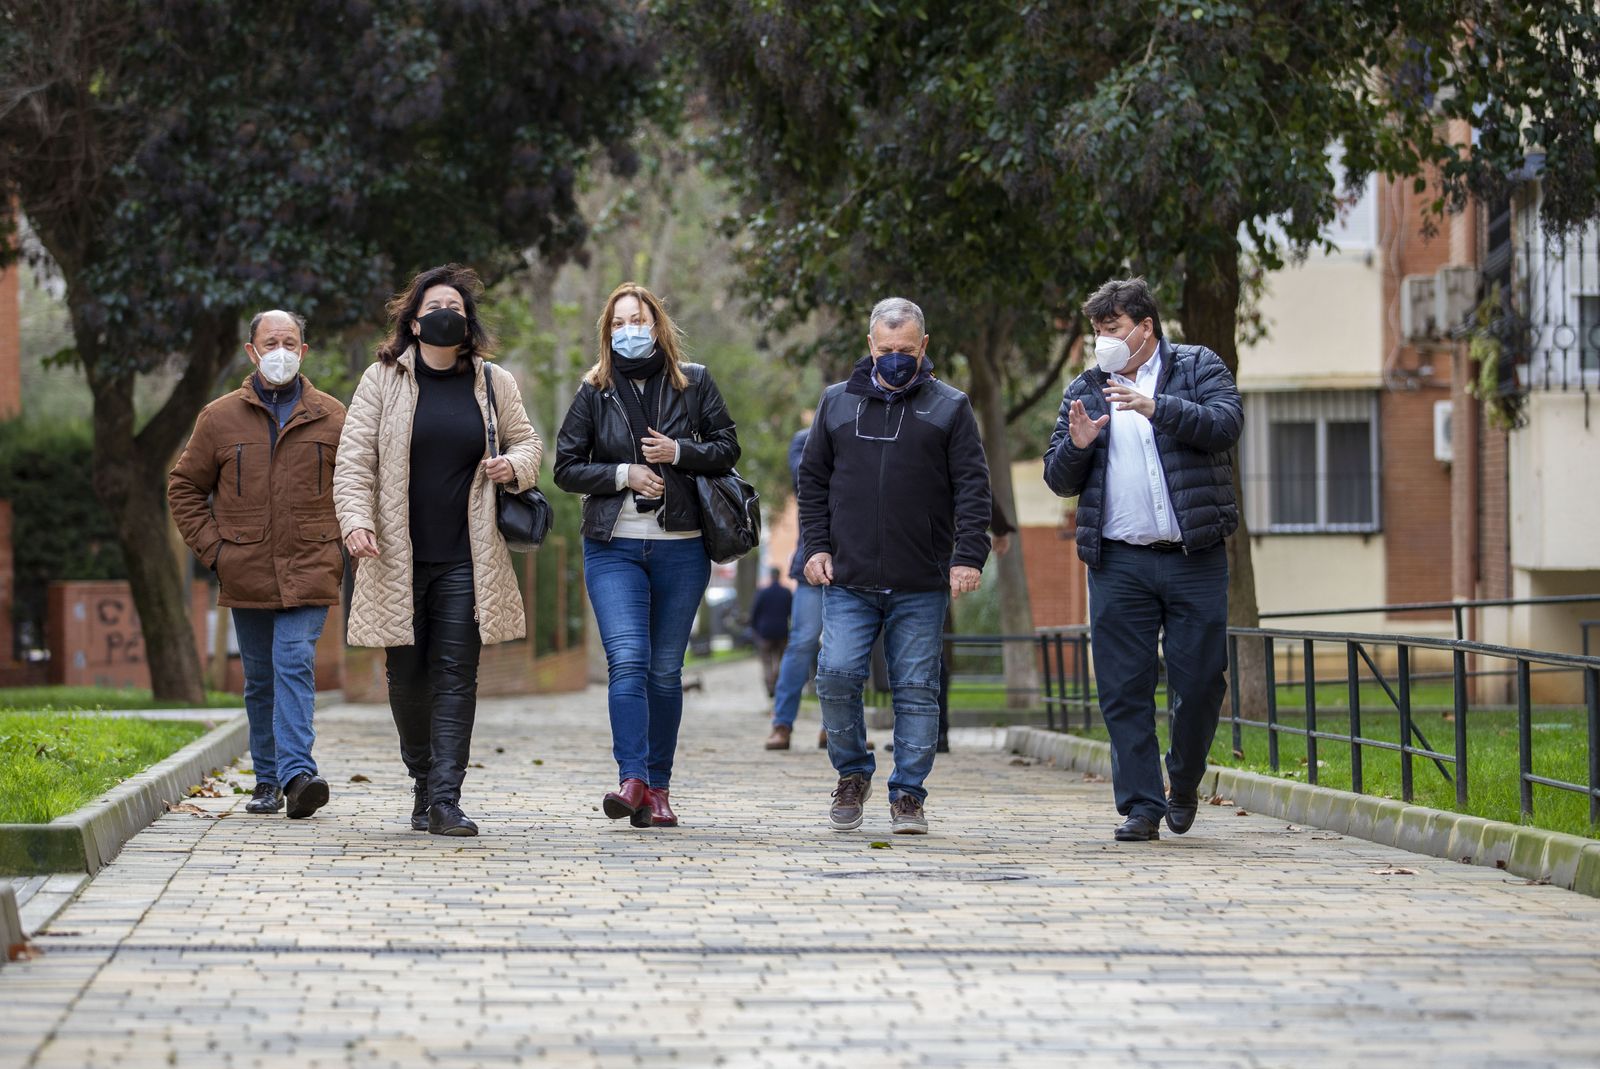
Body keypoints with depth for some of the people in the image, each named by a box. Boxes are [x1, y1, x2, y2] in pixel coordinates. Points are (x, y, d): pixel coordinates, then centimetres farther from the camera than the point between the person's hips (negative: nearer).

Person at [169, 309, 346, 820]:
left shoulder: (331, 418, 5)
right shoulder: (220, 417, 6)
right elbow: (185, 487, 12)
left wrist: (348, 549, 2)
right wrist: (212, 548, 2)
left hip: (309, 573, -2)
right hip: (246, 576, 2)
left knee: (295, 664, -16)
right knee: (260, 679, 7)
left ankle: (297, 773, -24)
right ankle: (267, 781, 14)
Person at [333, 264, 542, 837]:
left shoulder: (494, 384, 8)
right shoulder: (383, 380, 3)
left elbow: (527, 441, 20)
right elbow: (354, 459, -1)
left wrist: (514, 466, -4)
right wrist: (355, 521, -16)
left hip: (464, 561, 0)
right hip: (398, 559, 0)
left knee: (456, 676, -7)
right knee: (407, 677, 5)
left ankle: (445, 798, -10)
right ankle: (423, 783, 23)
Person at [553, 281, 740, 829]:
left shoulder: (693, 383, 5)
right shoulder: (595, 392, 3)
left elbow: (727, 449, 6)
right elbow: (566, 468, 3)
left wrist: (679, 453, -11)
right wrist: (624, 475, -11)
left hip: (681, 547, 1)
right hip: (613, 548, -1)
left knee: (665, 669, 5)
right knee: (627, 660, -16)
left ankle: (657, 787, 11)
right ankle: (631, 780, -23)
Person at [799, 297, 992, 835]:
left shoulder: (949, 407, 5)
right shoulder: (838, 402, 11)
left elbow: (972, 488, 2)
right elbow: (813, 480, 16)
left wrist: (968, 556, -9)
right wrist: (816, 546, 4)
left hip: (921, 588, -1)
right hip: (848, 581, 1)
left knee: (916, 690, 0)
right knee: (836, 677, -9)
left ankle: (908, 794, 8)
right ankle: (852, 775, 11)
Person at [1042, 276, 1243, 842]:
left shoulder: (1198, 367, 7)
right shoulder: (1085, 390, 14)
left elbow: (1225, 424, -10)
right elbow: (1059, 480, 13)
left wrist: (1155, 406, -22)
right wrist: (1076, 445, -8)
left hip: (1194, 559, -2)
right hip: (1119, 564, 2)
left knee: (1200, 681, 0)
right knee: (1124, 691, -2)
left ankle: (1184, 785, 22)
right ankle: (1141, 806, 3)